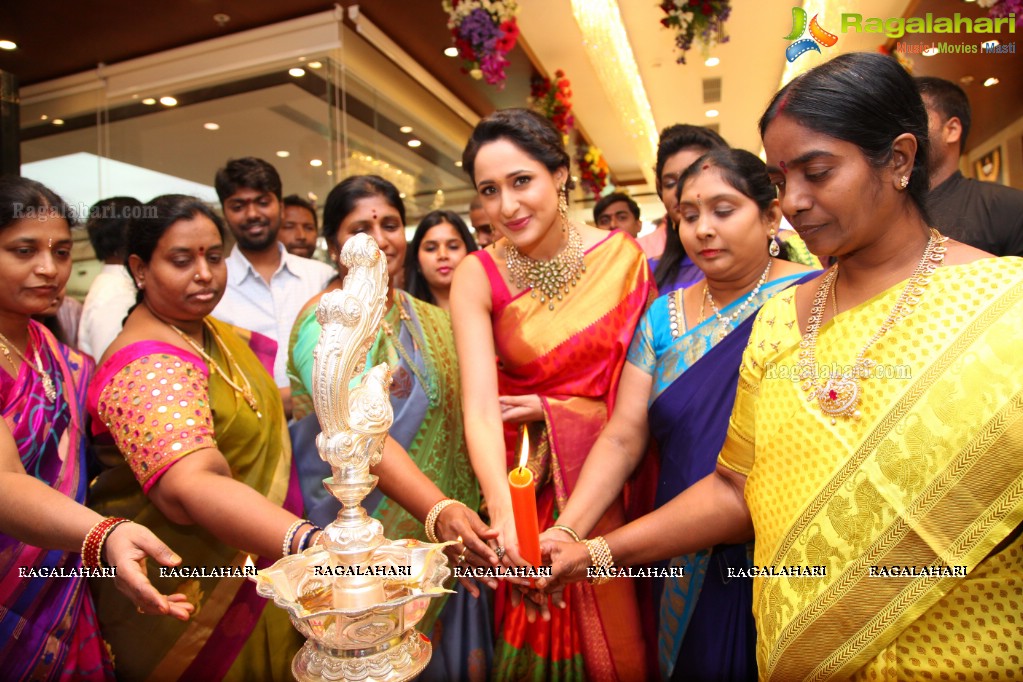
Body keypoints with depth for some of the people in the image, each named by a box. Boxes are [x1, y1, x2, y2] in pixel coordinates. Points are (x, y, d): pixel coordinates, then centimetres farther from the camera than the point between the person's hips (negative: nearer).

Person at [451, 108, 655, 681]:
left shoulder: (623, 255, -9)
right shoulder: (478, 277, -12)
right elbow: (480, 408, -22)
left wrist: (553, 409, -13)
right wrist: (504, 514, -36)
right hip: (525, 480, 0)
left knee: (618, 632, 17)